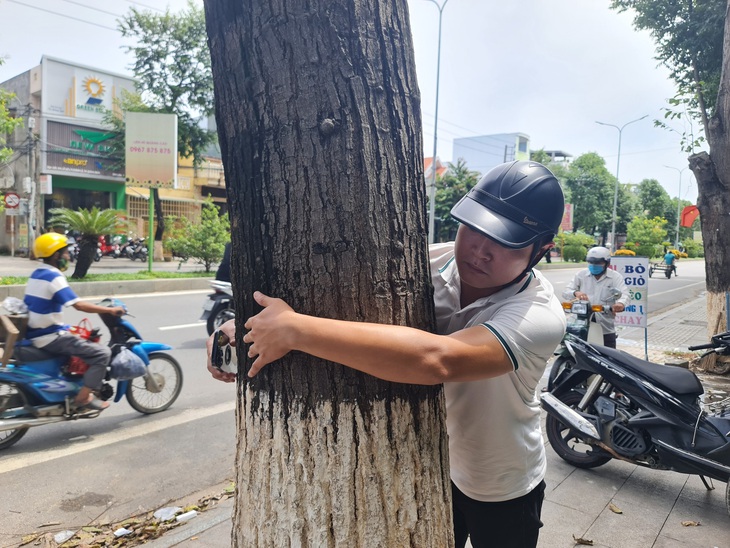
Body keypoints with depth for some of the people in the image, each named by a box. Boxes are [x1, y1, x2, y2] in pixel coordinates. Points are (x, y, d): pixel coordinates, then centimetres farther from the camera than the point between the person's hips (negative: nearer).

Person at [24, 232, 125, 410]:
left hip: (35, 334, 10)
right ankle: (83, 397, -11)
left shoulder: (36, 275, 11)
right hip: (51, 337, -10)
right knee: (102, 352, -13)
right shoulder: (54, 277, -19)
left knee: (81, 341, 30)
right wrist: (110, 310, -21)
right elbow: (78, 305, -28)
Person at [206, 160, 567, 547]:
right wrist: (250, 324, -29)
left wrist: (295, 329, -49)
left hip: (503, 493, -3)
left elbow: (435, 359, -50)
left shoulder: (541, 315, -33)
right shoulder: (427, 264, -19)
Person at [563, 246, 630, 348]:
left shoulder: (615, 277, 3)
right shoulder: (582, 275, 8)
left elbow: (625, 295, -12)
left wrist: (621, 303, -37)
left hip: (606, 329, -1)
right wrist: (575, 293, -21)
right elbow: (566, 292, 4)